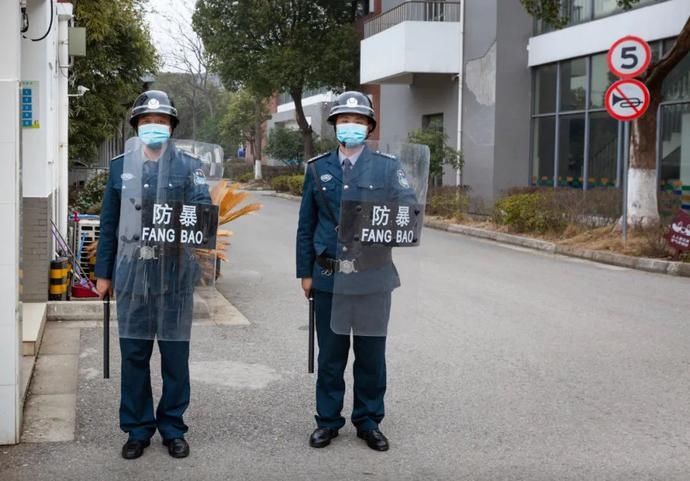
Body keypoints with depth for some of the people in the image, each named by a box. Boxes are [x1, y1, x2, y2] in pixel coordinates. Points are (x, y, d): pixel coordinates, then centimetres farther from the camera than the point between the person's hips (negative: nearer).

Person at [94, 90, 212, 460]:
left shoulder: (187, 166, 5)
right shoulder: (120, 166, 9)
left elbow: (203, 208, -6)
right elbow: (109, 224, 9)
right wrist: (103, 272, 8)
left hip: (174, 273, -1)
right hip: (132, 273, 1)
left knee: (175, 354, 6)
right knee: (134, 354, 7)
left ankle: (173, 428, 19)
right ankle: (137, 429, 19)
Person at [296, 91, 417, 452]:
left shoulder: (388, 167, 4)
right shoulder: (317, 168, 8)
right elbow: (306, 225, 9)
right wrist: (305, 272, 6)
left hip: (372, 276, -1)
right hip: (329, 275, 1)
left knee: (371, 351, 7)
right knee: (330, 352, 8)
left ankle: (369, 421, 21)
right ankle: (328, 420, 21)